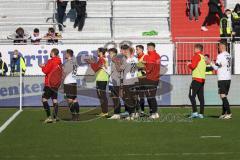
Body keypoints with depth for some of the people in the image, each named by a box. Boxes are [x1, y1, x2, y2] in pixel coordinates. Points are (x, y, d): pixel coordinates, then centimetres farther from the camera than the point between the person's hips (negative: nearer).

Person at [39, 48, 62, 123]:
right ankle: (55, 117, 6)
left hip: (49, 83, -8)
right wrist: (45, 66, 16)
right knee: (54, 100, 9)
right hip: (56, 84, 8)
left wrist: (43, 67, 6)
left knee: (44, 99, -6)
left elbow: (45, 71, -13)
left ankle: (49, 117, -16)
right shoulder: (59, 62, 10)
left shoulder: (51, 61, -13)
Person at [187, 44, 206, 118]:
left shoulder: (197, 56, -6)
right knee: (201, 97, 7)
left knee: (191, 95, -7)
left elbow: (193, 66, -13)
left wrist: (188, 64, 6)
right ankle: (201, 113, 4)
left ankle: (195, 112, -16)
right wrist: (191, 65, 18)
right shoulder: (203, 57, 18)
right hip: (202, 79, 8)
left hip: (197, 79, -8)